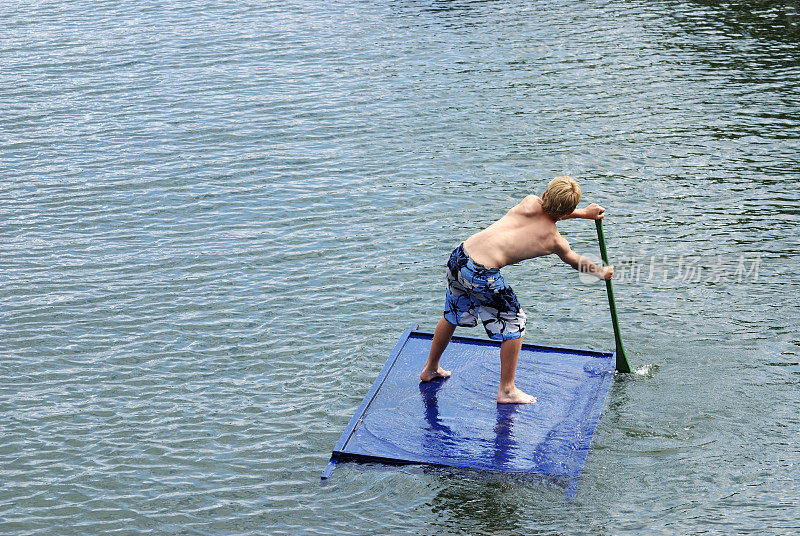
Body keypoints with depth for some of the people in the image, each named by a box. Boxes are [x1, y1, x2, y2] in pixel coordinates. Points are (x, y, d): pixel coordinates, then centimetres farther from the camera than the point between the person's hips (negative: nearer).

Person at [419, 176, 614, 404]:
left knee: (451, 315, 28)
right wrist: (602, 272, 42)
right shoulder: (555, 241, 0)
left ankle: (431, 369, 46)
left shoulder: (530, 203, 7)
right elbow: (576, 262, 23)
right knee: (515, 323, 16)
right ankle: (506, 390, 22)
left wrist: (584, 213, 39)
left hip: (458, 257, 6)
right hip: (482, 276, -6)